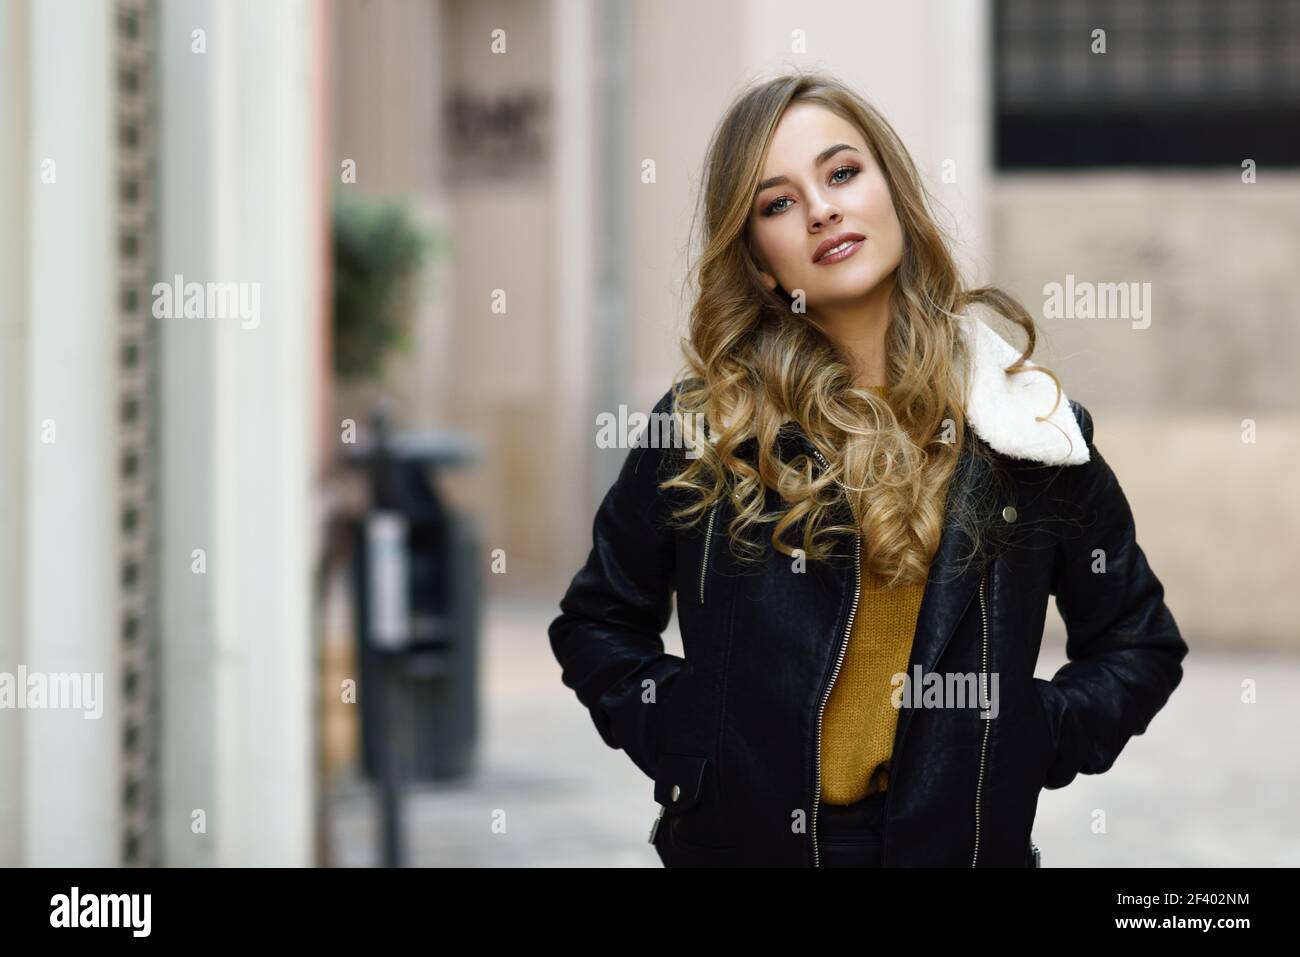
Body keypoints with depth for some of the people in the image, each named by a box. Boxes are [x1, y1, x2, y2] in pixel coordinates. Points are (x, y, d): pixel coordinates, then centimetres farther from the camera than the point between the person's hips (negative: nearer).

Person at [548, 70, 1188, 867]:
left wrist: (1024, 745, -6)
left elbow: (1140, 646, 8)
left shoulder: (1027, 423, -1)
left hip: (964, 839, 1)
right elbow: (596, 625, 9)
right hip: (742, 834, 0)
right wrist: (679, 738, -6)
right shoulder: (706, 423, -3)